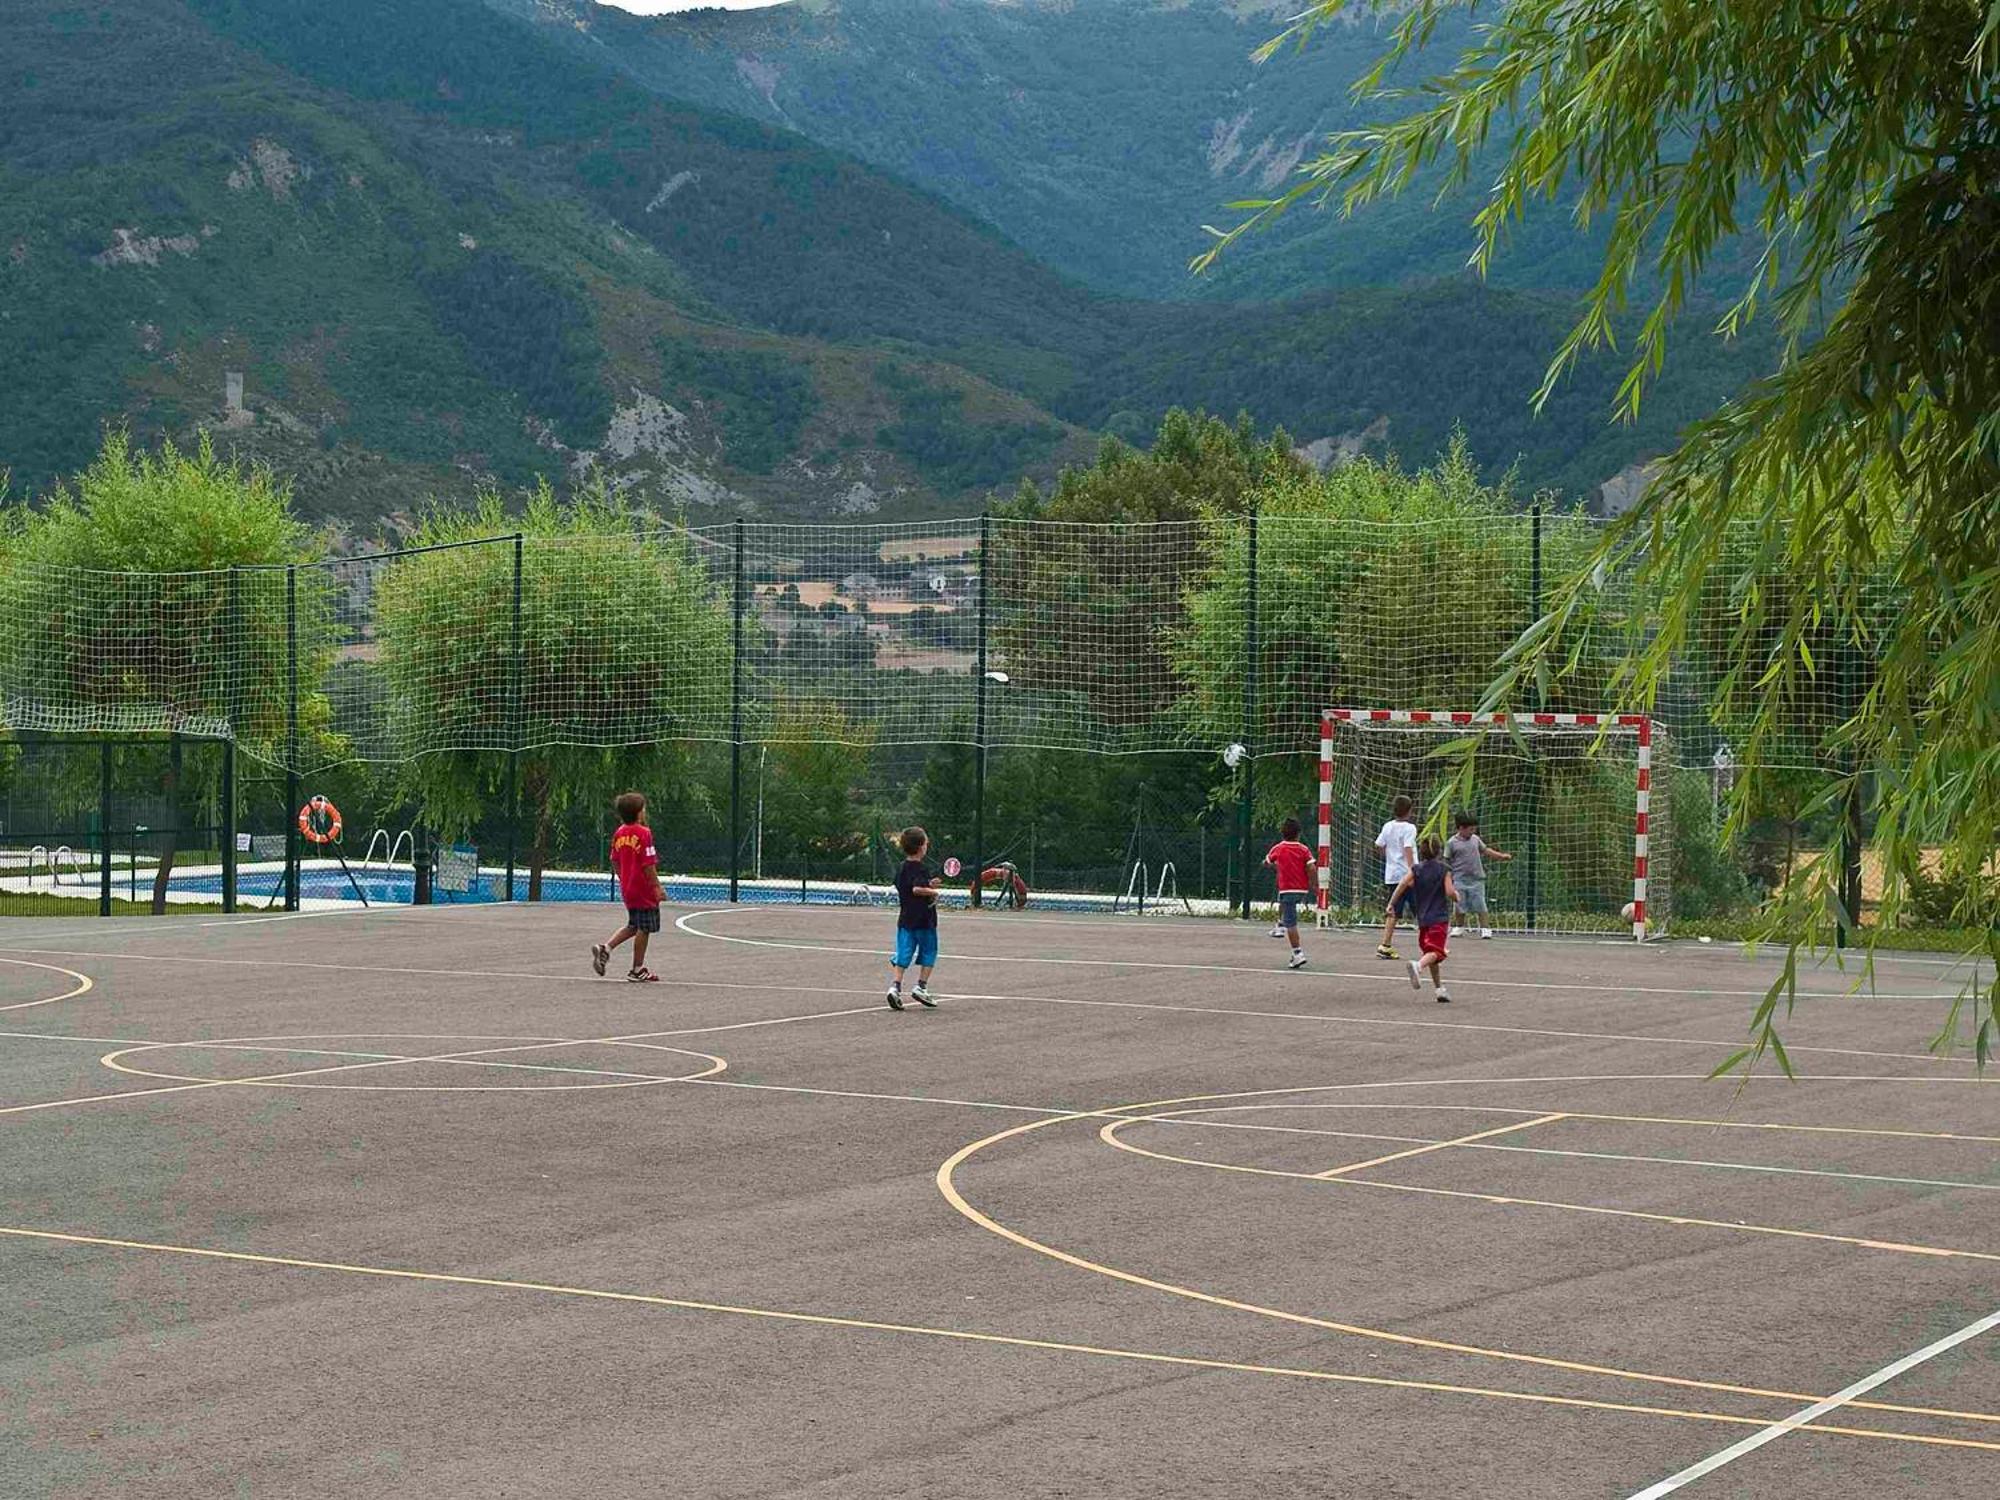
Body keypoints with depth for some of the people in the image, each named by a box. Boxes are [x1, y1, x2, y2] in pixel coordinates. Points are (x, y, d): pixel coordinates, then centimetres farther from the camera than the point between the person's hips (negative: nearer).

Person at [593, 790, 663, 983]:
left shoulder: (619, 833, 6)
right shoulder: (643, 833, -16)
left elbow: (614, 861, 12)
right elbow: (648, 864, -19)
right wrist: (657, 886, -14)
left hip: (627, 887, 8)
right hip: (644, 889, -8)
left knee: (633, 926, 20)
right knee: (644, 929, 2)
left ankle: (605, 948, 6)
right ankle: (637, 970, 7)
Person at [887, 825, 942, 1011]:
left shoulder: (902, 868, 10)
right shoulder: (922, 868, -15)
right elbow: (917, 889, -30)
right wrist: (932, 891, -13)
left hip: (905, 918, 7)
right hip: (924, 919, -7)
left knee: (903, 954, 3)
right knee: (928, 953, 9)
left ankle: (895, 986, -9)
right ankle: (921, 986, 8)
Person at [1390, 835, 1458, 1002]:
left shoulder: (1417, 870, 6)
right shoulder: (1443, 869, -2)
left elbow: (1403, 883, -9)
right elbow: (1450, 892, -10)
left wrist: (1391, 903, -6)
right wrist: (1457, 895, 13)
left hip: (1423, 918, 4)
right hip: (1439, 918, -4)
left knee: (1429, 950, 18)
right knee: (1434, 951, -15)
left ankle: (1439, 988, 23)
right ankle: (1418, 965, -47)